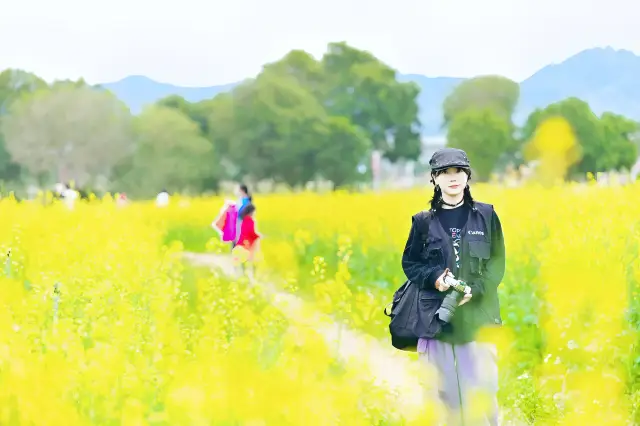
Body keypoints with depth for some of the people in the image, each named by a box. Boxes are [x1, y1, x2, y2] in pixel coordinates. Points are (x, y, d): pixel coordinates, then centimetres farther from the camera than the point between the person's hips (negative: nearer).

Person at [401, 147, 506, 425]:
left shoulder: (486, 216, 5)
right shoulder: (424, 222, 5)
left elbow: (497, 264, 5)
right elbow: (409, 263, 10)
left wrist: (475, 290, -12)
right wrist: (434, 278, -11)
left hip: (478, 315, 0)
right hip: (436, 316, 1)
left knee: (481, 389, -3)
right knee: (440, 390, 1)